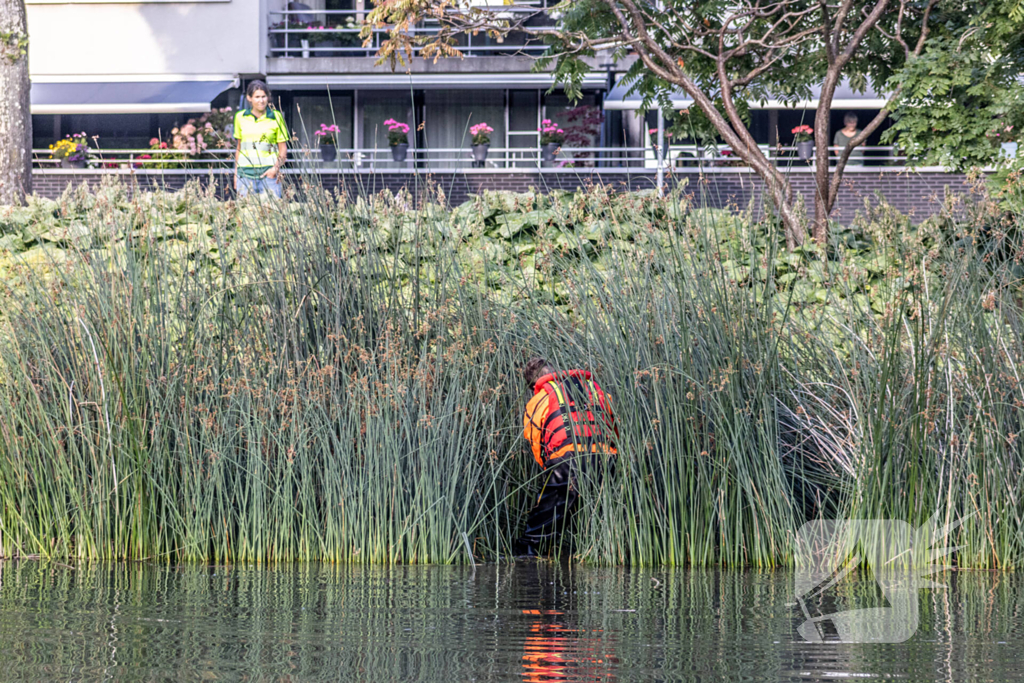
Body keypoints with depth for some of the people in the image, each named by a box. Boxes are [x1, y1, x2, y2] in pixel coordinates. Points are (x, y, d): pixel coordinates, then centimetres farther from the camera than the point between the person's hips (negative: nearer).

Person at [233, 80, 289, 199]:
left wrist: (276, 168, -12)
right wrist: (236, 173, 15)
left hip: (268, 172, -2)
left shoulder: (276, 117, 2)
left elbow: (283, 150, 4)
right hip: (245, 173, 2)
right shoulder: (240, 117, 9)